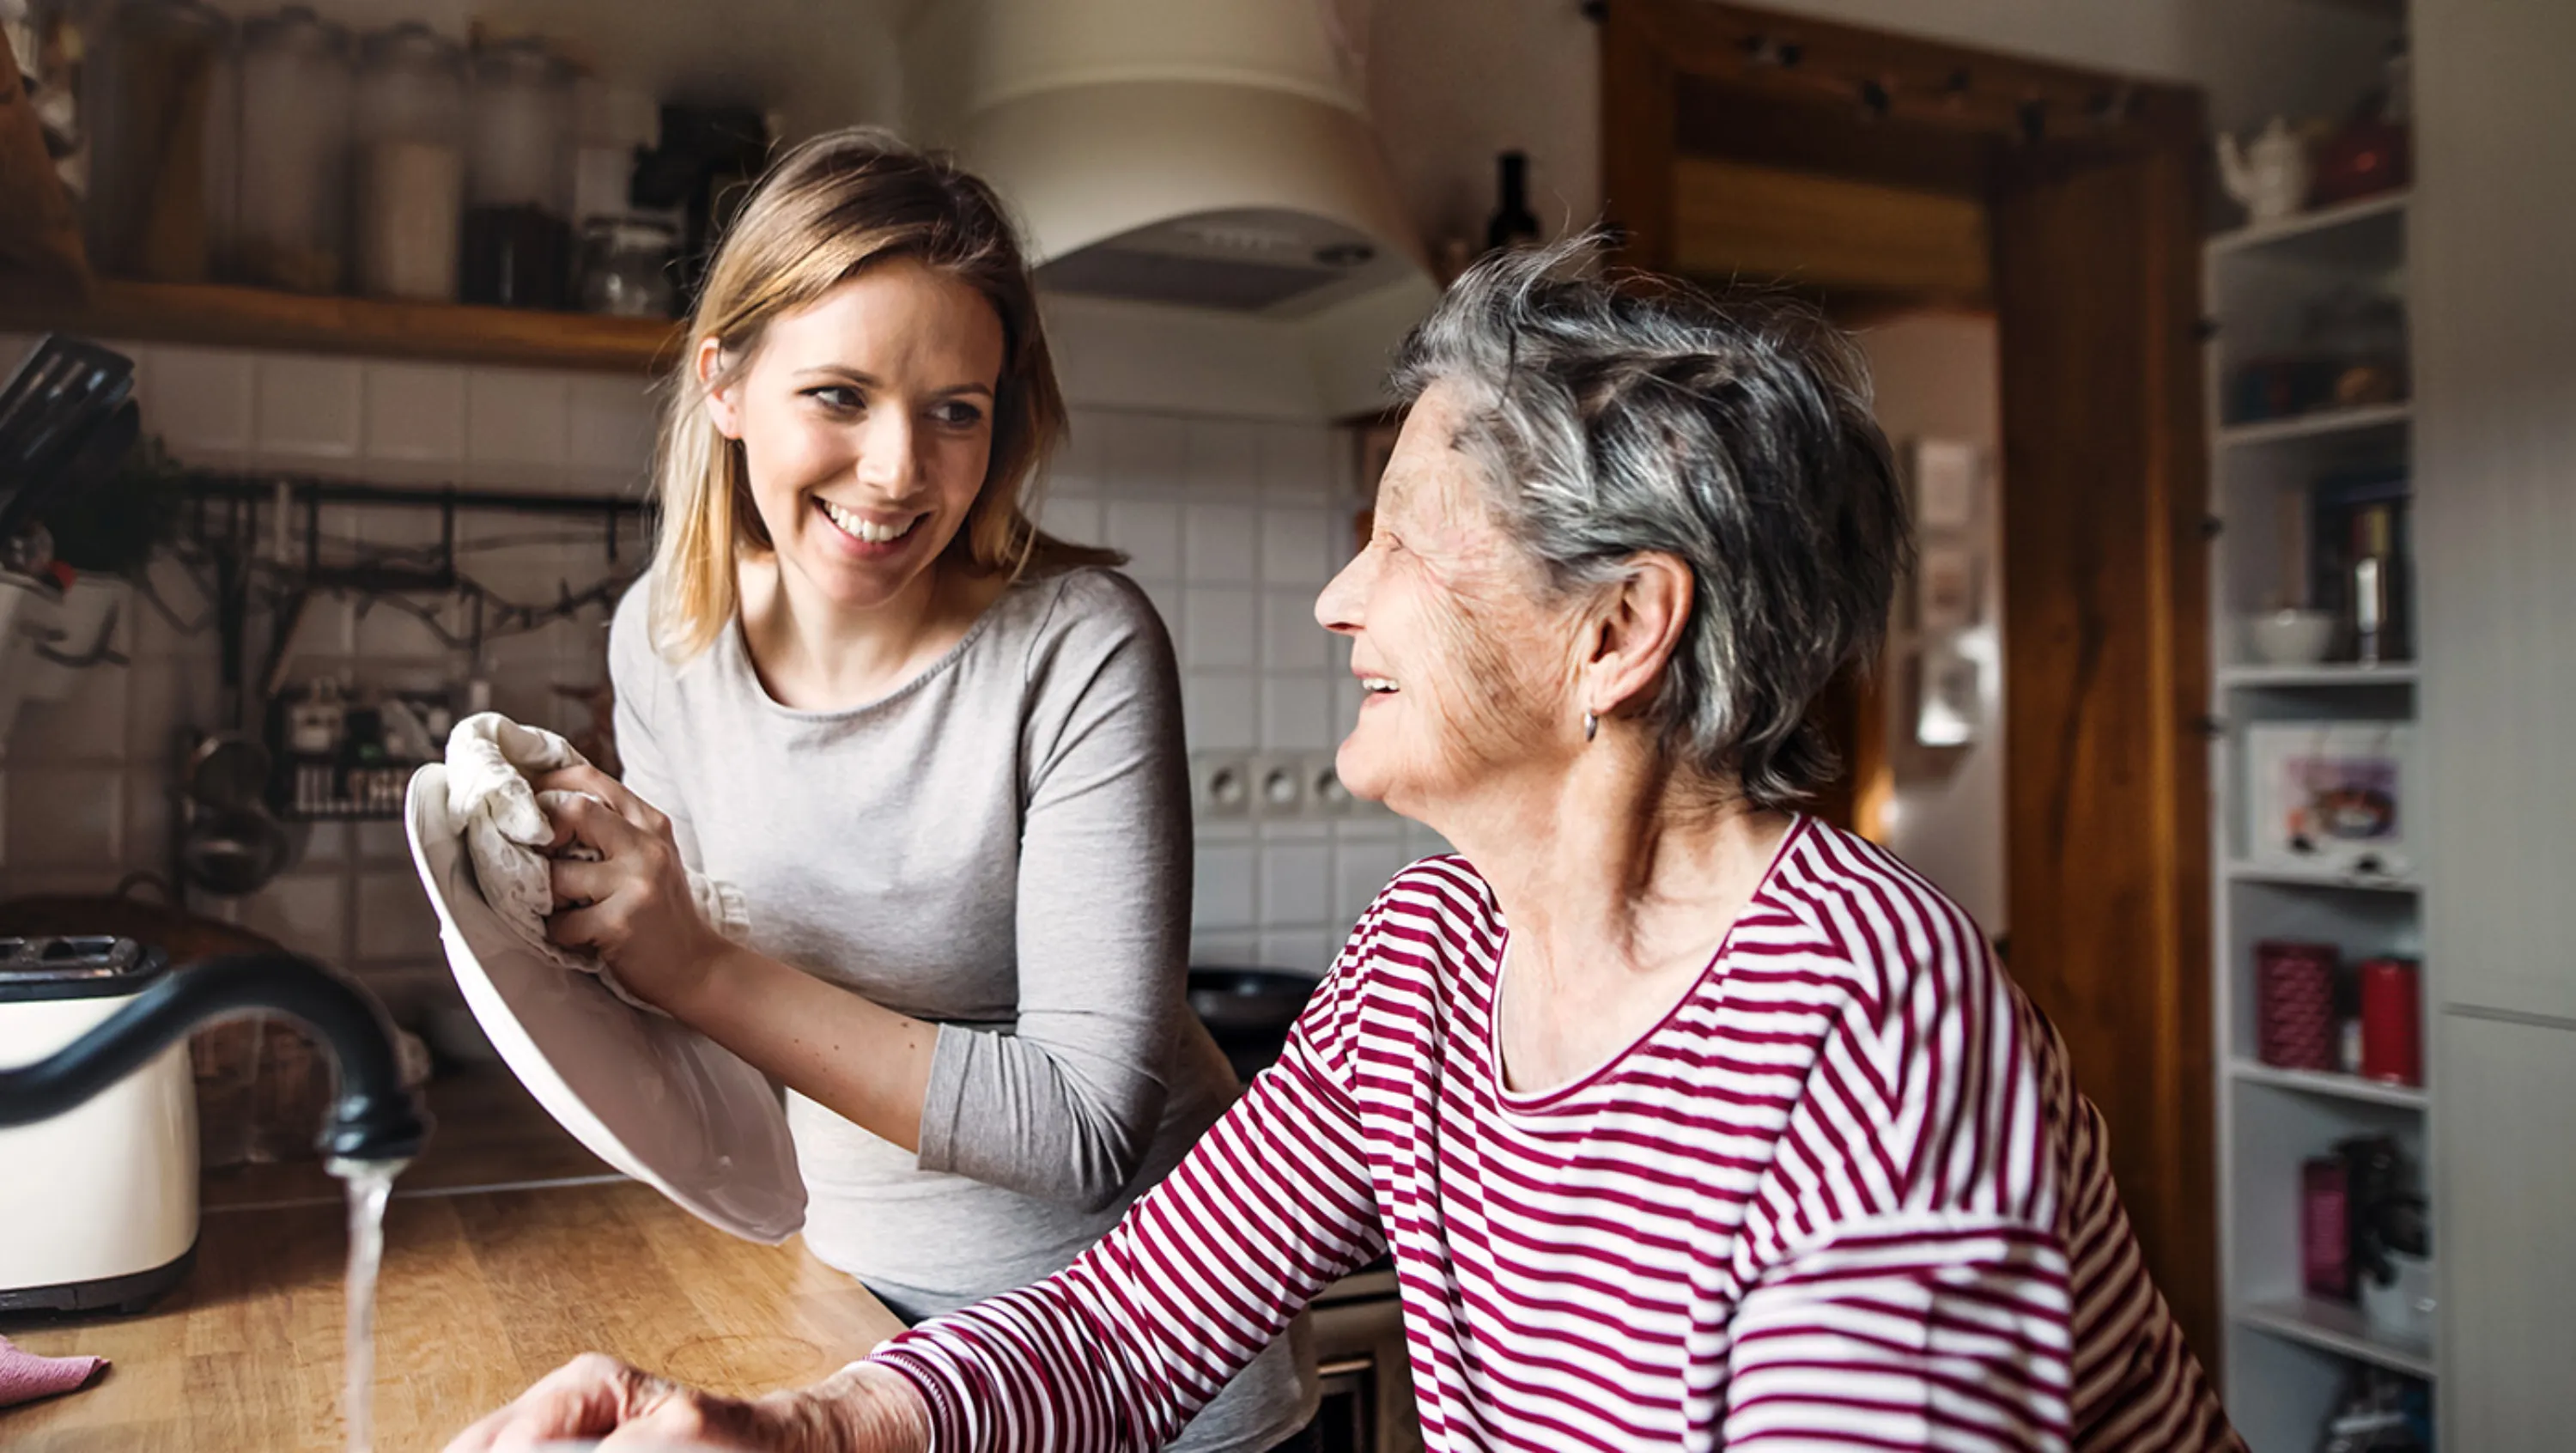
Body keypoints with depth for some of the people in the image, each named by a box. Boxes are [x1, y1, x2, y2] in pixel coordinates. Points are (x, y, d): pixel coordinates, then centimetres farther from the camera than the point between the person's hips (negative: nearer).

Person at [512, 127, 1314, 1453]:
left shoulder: (1079, 649, -24)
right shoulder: (662, 638, -8)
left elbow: (1088, 1129, -27)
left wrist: (703, 970, -30)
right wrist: (587, 923, -15)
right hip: (859, 1288, 5)